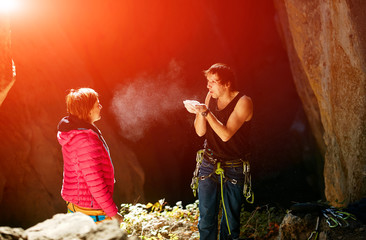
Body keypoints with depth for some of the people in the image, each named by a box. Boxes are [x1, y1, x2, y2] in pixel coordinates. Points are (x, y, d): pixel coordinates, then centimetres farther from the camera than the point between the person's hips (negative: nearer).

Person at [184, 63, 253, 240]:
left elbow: (226, 134, -22)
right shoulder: (211, 97, 4)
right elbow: (200, 131, 3)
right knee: (206, 218, 5)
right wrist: (199, 112, -15)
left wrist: (206, 111, -27)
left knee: (231, 220, 4)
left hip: (233, 168, -4)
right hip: (209, 164, 4)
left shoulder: (243, 102, -13)